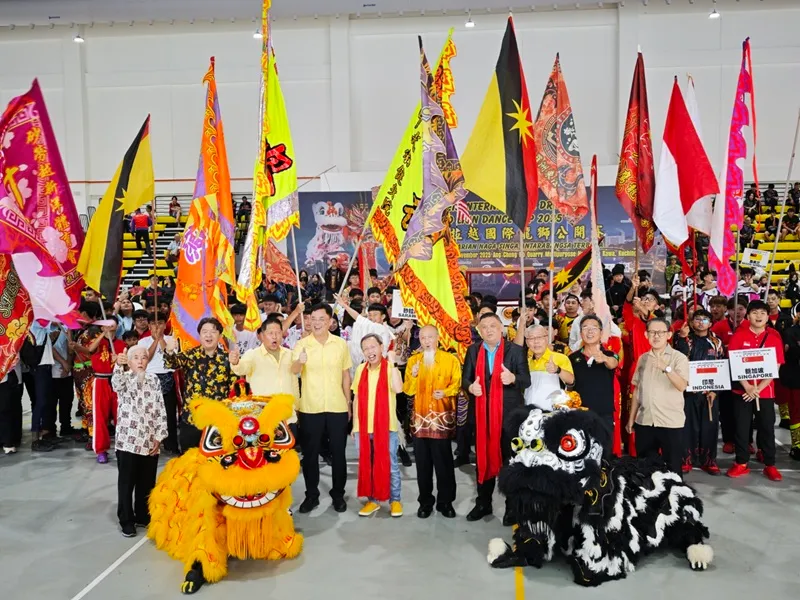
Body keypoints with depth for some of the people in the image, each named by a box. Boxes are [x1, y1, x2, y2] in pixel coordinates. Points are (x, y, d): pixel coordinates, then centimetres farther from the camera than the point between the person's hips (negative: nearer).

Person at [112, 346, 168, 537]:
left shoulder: (153, 380, 7)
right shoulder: (124, 379, -3)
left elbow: (160, 410, 8)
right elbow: (116, 383, -31)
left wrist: (159, 437, 2)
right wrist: (119, 366, -52)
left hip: (150, 442, 4)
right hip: (127, 440, -3)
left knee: (147, 482, 13)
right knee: (126, 482, 5)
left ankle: (143, 516, 28)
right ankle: (126, 520, 17)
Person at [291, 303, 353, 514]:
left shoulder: (341, 344, 1)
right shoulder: (301, 344, -4)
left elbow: (346, 375, 9)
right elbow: (293, 372, -19)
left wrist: (348, 404, 8)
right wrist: (299, 362, -41)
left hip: (337, 408, 1)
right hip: (309, 408, -1)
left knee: (338, 453, 9)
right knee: (310, 453, 8)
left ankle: (338, 494, 22)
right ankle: (311, 495, 22)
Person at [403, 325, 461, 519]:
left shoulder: (451, 359, 0)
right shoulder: (413, 360, 8)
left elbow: (457, 384, -1)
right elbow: (408, 390, 5)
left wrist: (446, 392, -19)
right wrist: (413, 376, -14)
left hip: (443, 417, -3)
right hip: (420, 417, 3)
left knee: (444, 461, 2)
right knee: (423, 462, 8)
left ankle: (446, 501, 14)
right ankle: (425, 501, 19)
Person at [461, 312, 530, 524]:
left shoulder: (515, 350, -3)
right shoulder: (473, 351, 7)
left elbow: (527, 380, -7)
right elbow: (465, 378, 4)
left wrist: (513, 378, -29)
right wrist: (471, 387, -18)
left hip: (509, 413, -3)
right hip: (481, 413, 3)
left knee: (510, 459, 6)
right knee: (483, 459, 13)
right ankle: (483, 503, 27)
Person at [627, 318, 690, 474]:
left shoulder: (679, 358, -5)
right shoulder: (643, 358, 9)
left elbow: (682, 386, -19)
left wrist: (666, 368, -34)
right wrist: (631, 418, 12)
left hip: (671, 422, -4)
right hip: (644, 421, 4)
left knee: (672, 468, 3)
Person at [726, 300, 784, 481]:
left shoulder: (774, 336, -1)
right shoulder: (739, 335, -3)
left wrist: (759, 388, -12)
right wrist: (747, 386, -13)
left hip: (765, 391, 0)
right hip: (742, 390, 0)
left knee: (767, 427, 7)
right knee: (741, 427, 5)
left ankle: (770, 465, 18)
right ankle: (741, 463, 16)